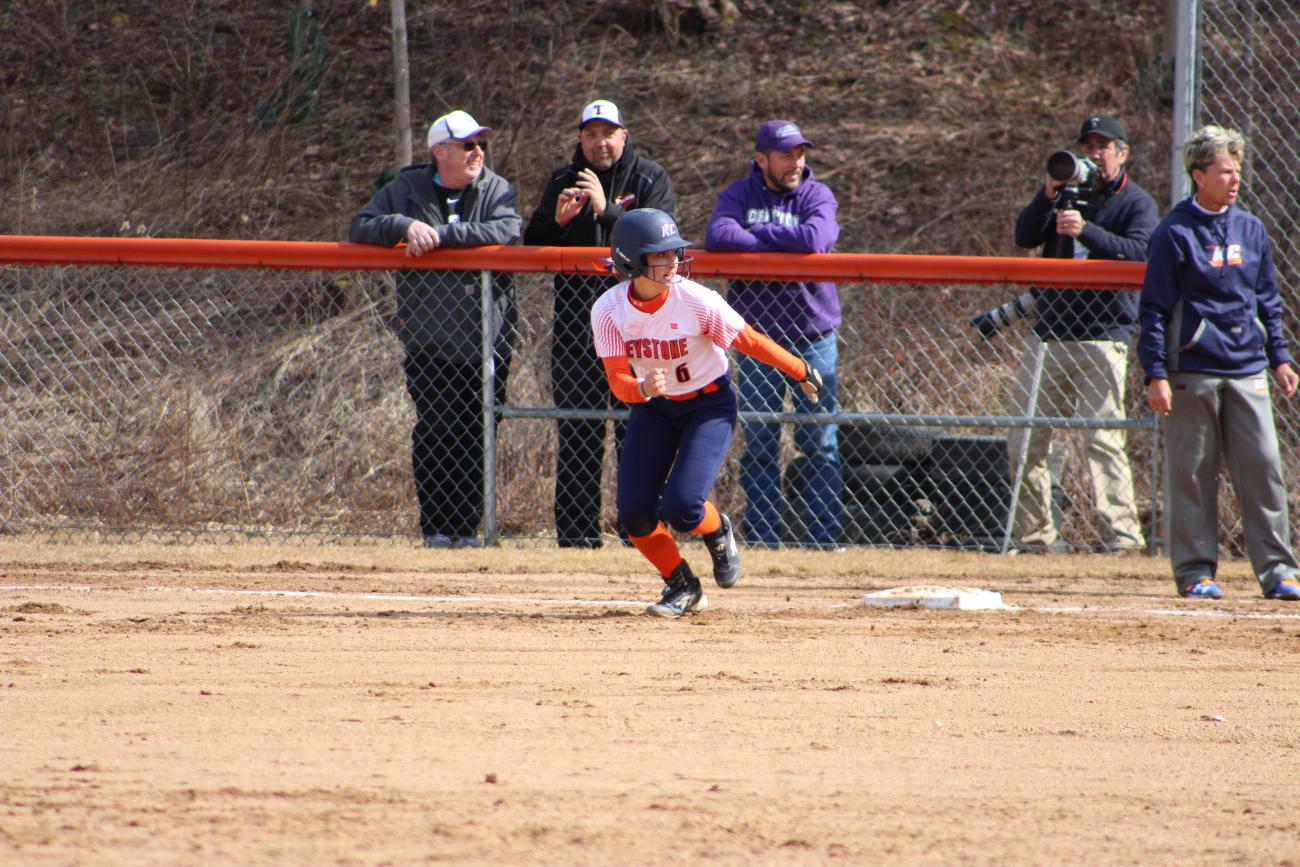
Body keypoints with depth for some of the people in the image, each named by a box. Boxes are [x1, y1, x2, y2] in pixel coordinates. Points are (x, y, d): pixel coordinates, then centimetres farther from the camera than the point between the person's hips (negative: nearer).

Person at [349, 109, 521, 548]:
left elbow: (506, 231, -13)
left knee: (476, 436, 0)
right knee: (433, 434, -6)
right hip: (428, 342, 0)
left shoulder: (498, 190, 6)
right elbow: (360, 228, 4)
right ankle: (436, 527, 2)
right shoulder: (408, 189, 8)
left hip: (486, 341, 0)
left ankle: (467, 527, 9)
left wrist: (440, 234, -19)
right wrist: (406, 226, -15)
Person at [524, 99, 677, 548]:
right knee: (576, 429, 2)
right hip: (575, 320, 3)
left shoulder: (650, 179, 2)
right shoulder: (564, 181, 12)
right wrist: (558, 220, -12)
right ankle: (576, 531, 5)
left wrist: (607, 210, -23)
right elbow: (534, 245, 9)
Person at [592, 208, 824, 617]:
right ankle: (682, 586, 19)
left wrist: (801, 372, -3)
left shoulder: (695, 301, -25)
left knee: (681, 508, -19)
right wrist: (642, 389, -41)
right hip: (652, 410, 3)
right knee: (633, 513, -7)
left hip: (708, 404, -3)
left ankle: (717, 530, 19)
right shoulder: (609, 311, -17)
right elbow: (617, 379, -18)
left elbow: (749, 341, -13)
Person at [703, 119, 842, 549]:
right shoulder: (740, 194, 3)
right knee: (759, 441, 2)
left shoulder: (817, 196, 0)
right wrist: (783, 244, -17)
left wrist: (755, 233, -12)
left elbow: (816, 239, -21)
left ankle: (824, 536, 3)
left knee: (819, 441, -1)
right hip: (757, 339, 1)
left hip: (813, 337, -1)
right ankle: (760, 537, 6)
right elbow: (717, 236, -17)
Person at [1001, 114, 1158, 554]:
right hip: (1048, 332, 6)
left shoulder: (1137, 203, 2)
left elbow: (1139, 252, -16)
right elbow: (1024, 237, 5)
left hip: (1102, 336, -6)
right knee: (1025, 442, 4)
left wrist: (1086, 230, -27)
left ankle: (1122, 534, -14)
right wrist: (1047, 198, -11)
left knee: (1102, 438, -14)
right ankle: (1036, 534, 12)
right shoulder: (1069, 194, 16)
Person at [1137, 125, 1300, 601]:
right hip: (1192, 372, -4)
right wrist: (1155, 374, -9)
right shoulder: (1174, 233, -3)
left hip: (1247, 370, 4)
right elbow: (1154, 308, -4)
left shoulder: (1251, 230, 12)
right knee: (1191, 473, 0)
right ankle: (1196, 570, 8)